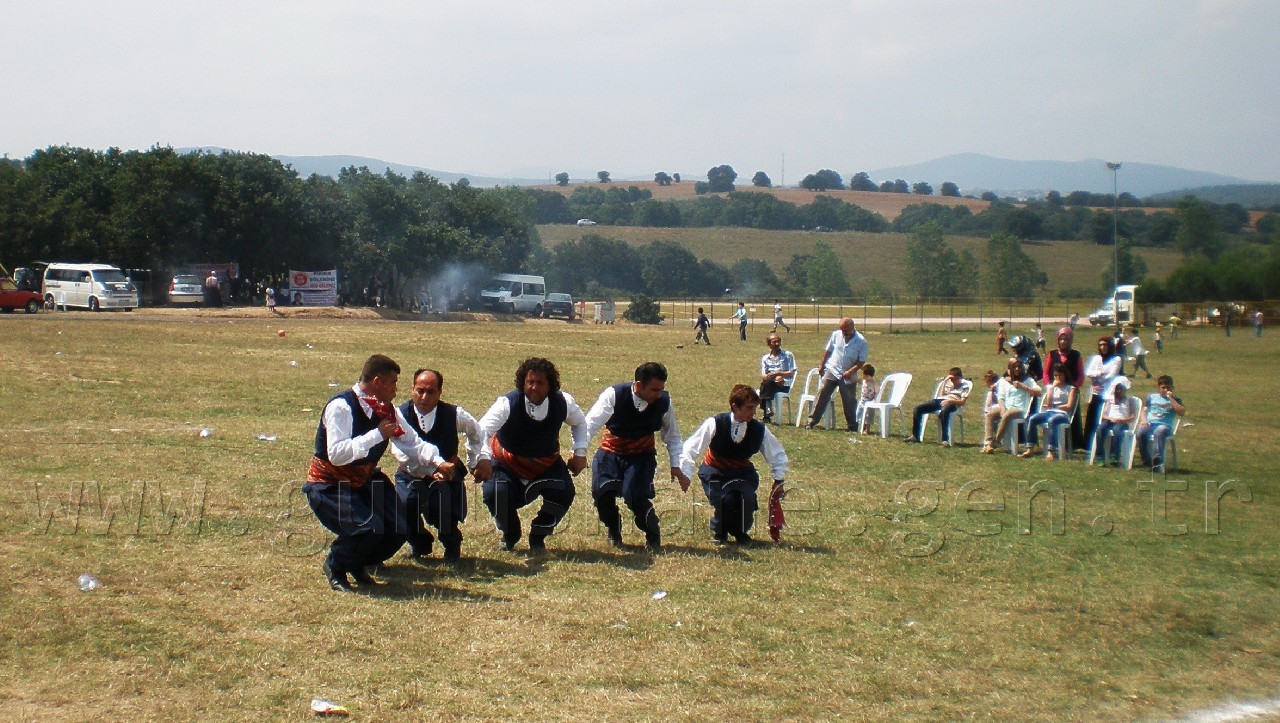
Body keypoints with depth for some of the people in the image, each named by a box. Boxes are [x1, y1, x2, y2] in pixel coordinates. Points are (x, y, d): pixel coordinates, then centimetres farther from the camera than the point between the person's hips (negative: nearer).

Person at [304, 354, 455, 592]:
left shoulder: (387, 410, 1)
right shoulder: (341, 407, -24)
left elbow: (413, 443, 3)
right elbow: (336, 454, -34)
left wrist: (437, 463, -16)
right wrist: (377, 434, -32)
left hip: (363, 481, 7)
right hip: (329, 486, -7)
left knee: (396, 532, -8)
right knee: (368, 528, -28)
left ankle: (357, 565, 21)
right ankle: (335, 567, 3)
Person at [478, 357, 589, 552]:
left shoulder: (563, 403, -15)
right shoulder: (508, 404, -26)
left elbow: (580, 422, 9)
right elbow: (482, 430, -38)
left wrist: (580, 452, -2)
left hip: (547, 463, 2)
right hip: (508, 462, -2)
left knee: (564, 492, -24)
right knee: (494, 492, -28)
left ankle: (538, 536, 6)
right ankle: (510, 535, 7)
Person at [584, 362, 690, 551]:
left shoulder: (664, 401, -14)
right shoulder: (614, 394, -22)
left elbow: (672, 436, 2)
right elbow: (590, 423, -28)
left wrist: (676, 467, -2)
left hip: (642, 454, 0)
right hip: (611, 451, 0)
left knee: (635, 495, -24)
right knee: (602, 491, -24)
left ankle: (653, 536, 9)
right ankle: (613, 530, 12)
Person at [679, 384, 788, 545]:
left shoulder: (759, 430, -12)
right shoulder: (715, 424, -21)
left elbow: (778, 454, 4)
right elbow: (690, 449, -17)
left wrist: (779, 481, -1)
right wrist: (685, 476, -23)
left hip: (742, 473, 2)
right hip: (715, 472, -2)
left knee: (747, 498, -28)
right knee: (725, 500, -30)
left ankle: (741, 532, 7)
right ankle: (718, 532, 6)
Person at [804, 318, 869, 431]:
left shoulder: (861, 341, -8)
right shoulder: (836, 335, 1)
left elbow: (861, 361, -7)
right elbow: (828, 350, 13)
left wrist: (851, 371, -17)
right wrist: (821, 364, 11)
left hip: (848, 376, -1)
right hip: (831, 371, 1)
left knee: (849, 401, 5)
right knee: (822, 394, -9)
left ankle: (853, 426, 18)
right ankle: (812, 421, -8)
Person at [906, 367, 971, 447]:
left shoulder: (965, 386, 12)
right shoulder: (948, 383, 30)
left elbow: (962, 402, -1)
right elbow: (941, 394, 19)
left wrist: (949, 401, -17)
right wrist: (945, 381, 14)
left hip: (952, 403, -7)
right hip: (940, 400, 7)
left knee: (944, 411, -45)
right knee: (918, 408, -13)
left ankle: (945, 439, -46)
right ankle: (915, 436, -10)